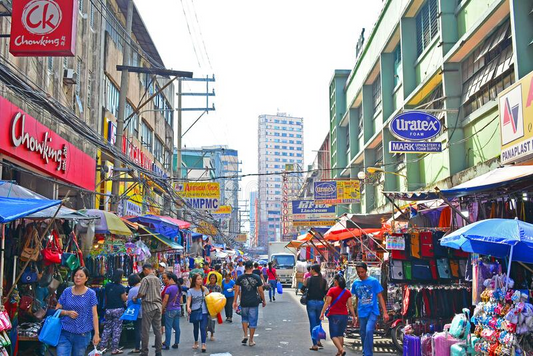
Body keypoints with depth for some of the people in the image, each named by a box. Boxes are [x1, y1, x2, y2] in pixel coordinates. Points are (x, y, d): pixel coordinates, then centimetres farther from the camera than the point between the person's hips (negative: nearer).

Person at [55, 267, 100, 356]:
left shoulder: (91, 294, -3)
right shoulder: (67, 292, 2)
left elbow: (94, 315, -4)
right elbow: (57, 310, 7)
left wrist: (96, 333, -10)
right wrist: (67, 312, -13)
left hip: (82, 335, -1)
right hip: (65, 333, 1)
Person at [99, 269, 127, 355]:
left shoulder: (107, 286, 2)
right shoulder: (121, 287, -13)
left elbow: (105, 298, 11)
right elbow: (124, 299, -6)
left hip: (108, 309, 5)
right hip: (118, 310, -5)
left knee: (107, 328, 15)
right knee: (117, 329, 2)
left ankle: (102, 346, 16)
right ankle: (114, 349, 4)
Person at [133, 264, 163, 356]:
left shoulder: (146, 279, -9)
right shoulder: (158, 279, 12)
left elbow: (141, 293, -14)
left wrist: (136, 298, 4)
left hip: (148, 306, -6)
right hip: (158, 306, 6)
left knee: (145, 330, 0)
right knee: (157, 329, 8)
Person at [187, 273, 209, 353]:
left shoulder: (204, 289, 2)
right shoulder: (190, 291, -2)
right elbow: (189, 299, -14)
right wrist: (188, 307, -30)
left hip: (203, 311, 0)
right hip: (194, 311, 1)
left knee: (203, 328, -9)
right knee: (196, 327, 15)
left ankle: (203, 344, -8)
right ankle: (196, 342, 33)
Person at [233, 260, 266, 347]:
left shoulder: (240, 278, -3)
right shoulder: (257, 278, -5)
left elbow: (237, 290, -1)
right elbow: (261, 291, -2)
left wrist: (235, 301, 7)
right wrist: (264, 301, 10)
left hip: (244, 302, 1)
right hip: (254, 302, -1)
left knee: (244, 318, 23)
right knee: (253, 321, 7)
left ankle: (245, 335, 11)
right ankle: (251, 340, 12)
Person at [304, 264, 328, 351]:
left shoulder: (309, 279, -7)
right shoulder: (324, 280, 2)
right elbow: (326, 292, 4)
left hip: (311, 302, -3)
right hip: (320, 302, 3)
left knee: (313, 323, 2)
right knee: (318, 322, 20)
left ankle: (315, 345, 1)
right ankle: (318, 340, 25)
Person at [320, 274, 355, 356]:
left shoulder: (332, 290, -6)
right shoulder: (347, 292, 6)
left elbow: (327, 303, -11)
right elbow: (350, 305, 3)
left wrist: (322, 313, -10)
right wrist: (354, 316, 9)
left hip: (334, 315, -5)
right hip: (344, 315, 5)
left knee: (334, 335, 0)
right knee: (340, 335, 16)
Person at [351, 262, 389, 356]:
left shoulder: (374, 281, -5)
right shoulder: (355, 283, 6)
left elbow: (380, 297, -3)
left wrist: (385, 312, -8)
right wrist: (355, 315, 20)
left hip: (372, 311, -4)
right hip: (361, 313, 4)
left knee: (369, 331, -23)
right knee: (363, 334, 11)